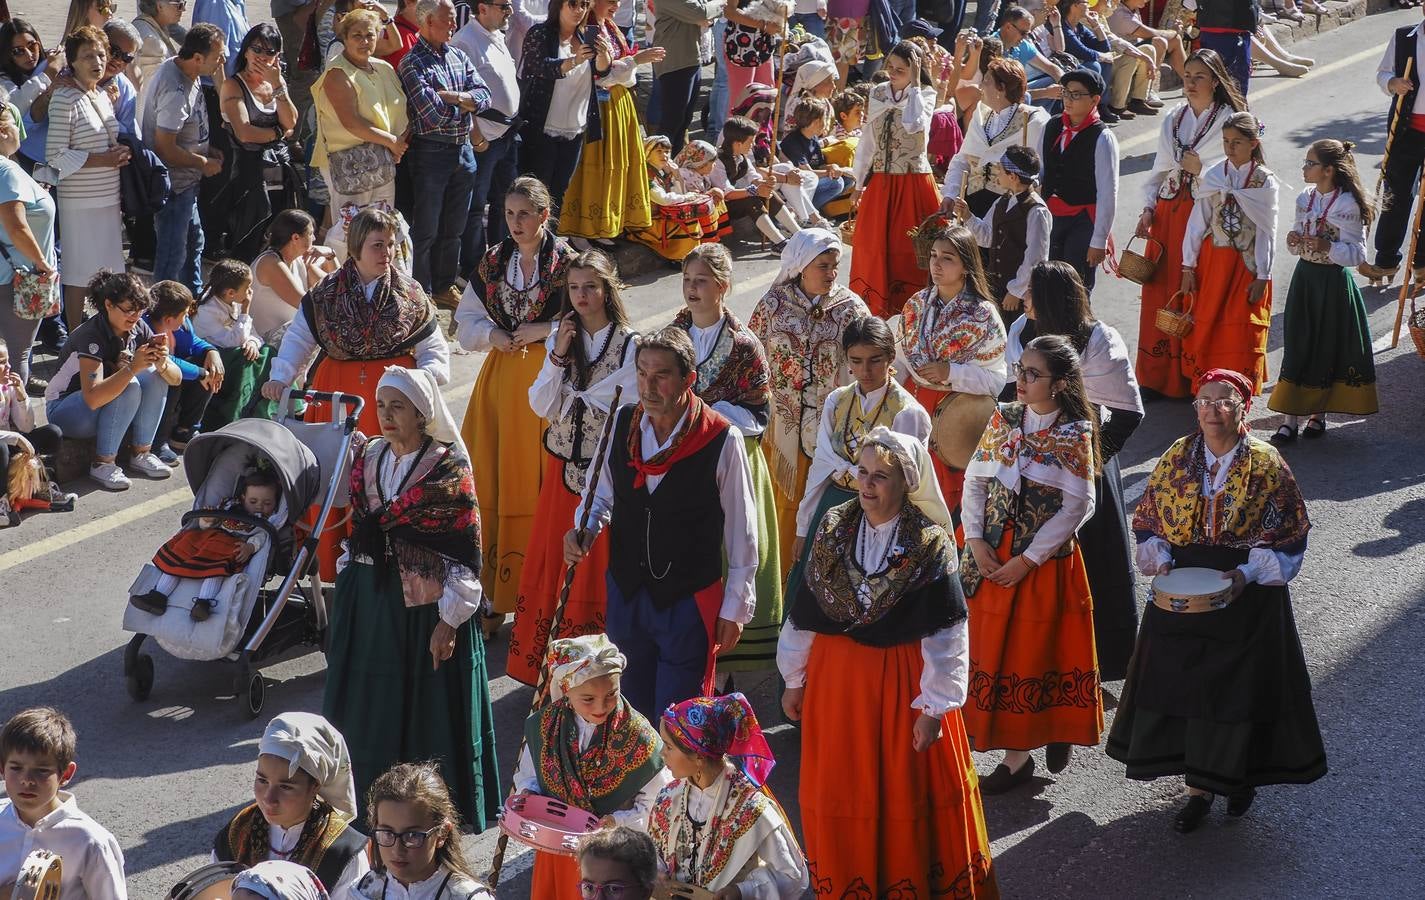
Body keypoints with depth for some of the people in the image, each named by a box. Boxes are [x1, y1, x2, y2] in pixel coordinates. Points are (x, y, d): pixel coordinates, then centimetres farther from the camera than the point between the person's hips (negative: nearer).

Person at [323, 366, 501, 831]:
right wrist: (348, 594, 13)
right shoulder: (369, 457, 6)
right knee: (370, 705, 11)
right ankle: (368, 796, 25)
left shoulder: (449, 466, -11)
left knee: (429, 710, 1)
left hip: (426, 604, -5)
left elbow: (466, 548, -11)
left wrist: (450, 619, -15)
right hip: (369, 599, 6)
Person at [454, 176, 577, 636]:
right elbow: (466, 321, 15)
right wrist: (493, 335, -4)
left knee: (541, 483, -3)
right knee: (492, 483, 1)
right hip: (500, 379, 4)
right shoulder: (492, 262, 10)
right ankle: (497, 595, 6)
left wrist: (544, 330, -14)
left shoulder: (567, 263, -4)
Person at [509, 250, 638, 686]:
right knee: (553, 563, 7)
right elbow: (542, 407, -2)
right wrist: (559, 356, -11)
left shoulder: (631, 345, -9)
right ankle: (548, 663, 16)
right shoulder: (560, 339, 7)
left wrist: (573, 401, -10)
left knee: (597, 566, 0)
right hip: (562, 468, 5)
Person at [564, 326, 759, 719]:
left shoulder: (722, 440, -17)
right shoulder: (624, 422, -4)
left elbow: (741, 531, -8)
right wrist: (585, 528, -8)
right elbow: (603, 492, 13)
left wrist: (735, 608, -3)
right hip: (626, 594, 5)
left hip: (689, 602, -5)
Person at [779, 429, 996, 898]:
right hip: (837, 677, 4)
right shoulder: (834, 529, -2)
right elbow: (805, 613, 6)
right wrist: (795, 679, 11)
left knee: (908, 791, 6)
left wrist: (935, 706, -13)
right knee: (839, 793, 12)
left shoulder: (931, 544, -14)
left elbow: (946, 636, -13)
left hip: (902, 680, -4)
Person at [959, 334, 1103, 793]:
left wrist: (1028, 559, -15)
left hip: (1045, 561, -4)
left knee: (1039, 651, 5)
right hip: (993, 559, 5)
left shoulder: (1075, 434, -11)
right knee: (996, 649, 8)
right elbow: (974, 480, 5)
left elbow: (1077, 506, -13)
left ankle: (1057, 731, 27)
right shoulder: (1004, 418, 1)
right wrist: (975, 540, -6)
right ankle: (1016, 752, 19)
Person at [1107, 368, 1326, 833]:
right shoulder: (1176, 459, 0)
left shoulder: (1267, 466, -9)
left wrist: (1249, 573, -18)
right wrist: (1160, 563, -9)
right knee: (1183, 685, 3)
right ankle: (1198, 788, 15)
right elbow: (1147, 521, 7)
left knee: (1241, 686, 6)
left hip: (1248, 598, -2)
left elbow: (1288, 537, -6)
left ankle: (1241, 774, 29)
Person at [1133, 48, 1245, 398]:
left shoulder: (1229, 120, -3)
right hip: (1168, 212, 5)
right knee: (1161, 289, 3)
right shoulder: (1173, 120, 15)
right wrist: (1148, 208, 7)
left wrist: (1201, 168, -13)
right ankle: (1157, 377, 12)